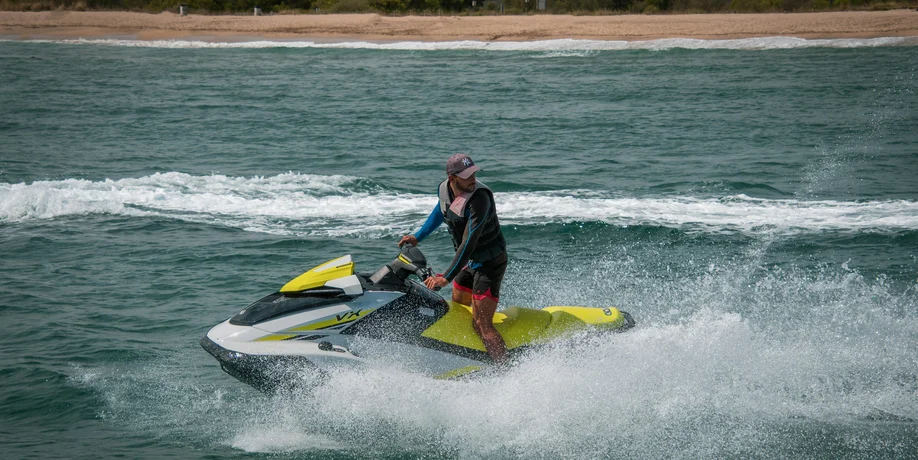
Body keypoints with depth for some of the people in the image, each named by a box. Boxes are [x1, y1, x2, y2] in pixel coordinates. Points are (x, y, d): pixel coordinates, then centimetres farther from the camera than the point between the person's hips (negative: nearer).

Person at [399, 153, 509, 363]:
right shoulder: (444, 189, -4)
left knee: (481, 324, -16)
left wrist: (447, 277, -36)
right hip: (470, 262, 9)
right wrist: (417, 237, 20)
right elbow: (440, 212, 21)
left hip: (490, 262, -9)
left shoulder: (479, 198, -29)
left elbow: (469, 242, -33)